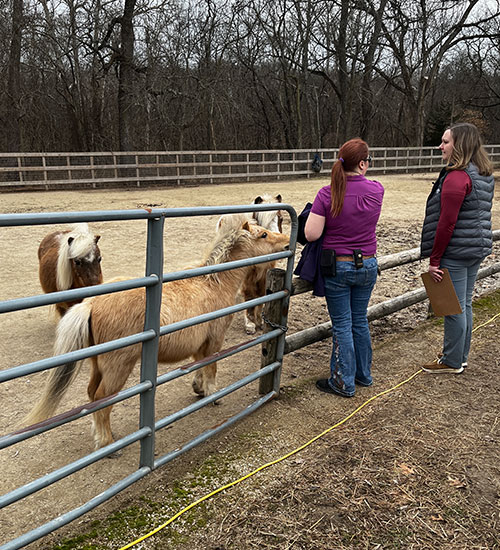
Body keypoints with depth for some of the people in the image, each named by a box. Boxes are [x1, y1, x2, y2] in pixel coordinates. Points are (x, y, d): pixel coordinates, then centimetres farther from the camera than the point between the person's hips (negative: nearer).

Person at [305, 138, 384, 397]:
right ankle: (364, 374, 33)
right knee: (360, 320, 19)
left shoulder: (327, 194, -16)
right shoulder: (377, 190, -6)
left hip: (337, 266, -3)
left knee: (342, 325, 6)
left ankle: (344, 383, 16)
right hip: (367, 266, 3)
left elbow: (311, 234, -16)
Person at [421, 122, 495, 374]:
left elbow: (447, 223, -22)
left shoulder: (456, 178, -19)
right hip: (477, 250, 10)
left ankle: (452, 362, 15)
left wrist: (434, 260, -17)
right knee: (465, 305, 18)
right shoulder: (485, 176, 11)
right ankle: (461, 357, 31)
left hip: (455, 253, -10)